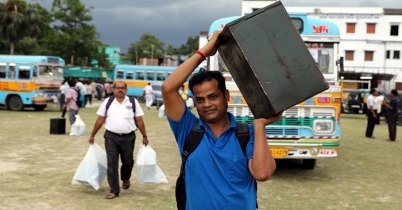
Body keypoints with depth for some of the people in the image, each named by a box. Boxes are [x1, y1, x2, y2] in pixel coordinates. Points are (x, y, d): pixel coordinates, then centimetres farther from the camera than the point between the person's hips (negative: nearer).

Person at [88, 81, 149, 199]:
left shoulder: (133, 102, 1)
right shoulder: (108, 102, 3)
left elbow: (139, 121, 3)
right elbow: (100, 120, 7)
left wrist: (144, 136, 3)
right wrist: (92, 135, 9)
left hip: (128, 137, 0)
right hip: (111, 137, 0)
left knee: (128, 162, 14)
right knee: (112, 164, -2)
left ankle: (125, 178, 46)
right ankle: (114, 190, 8)